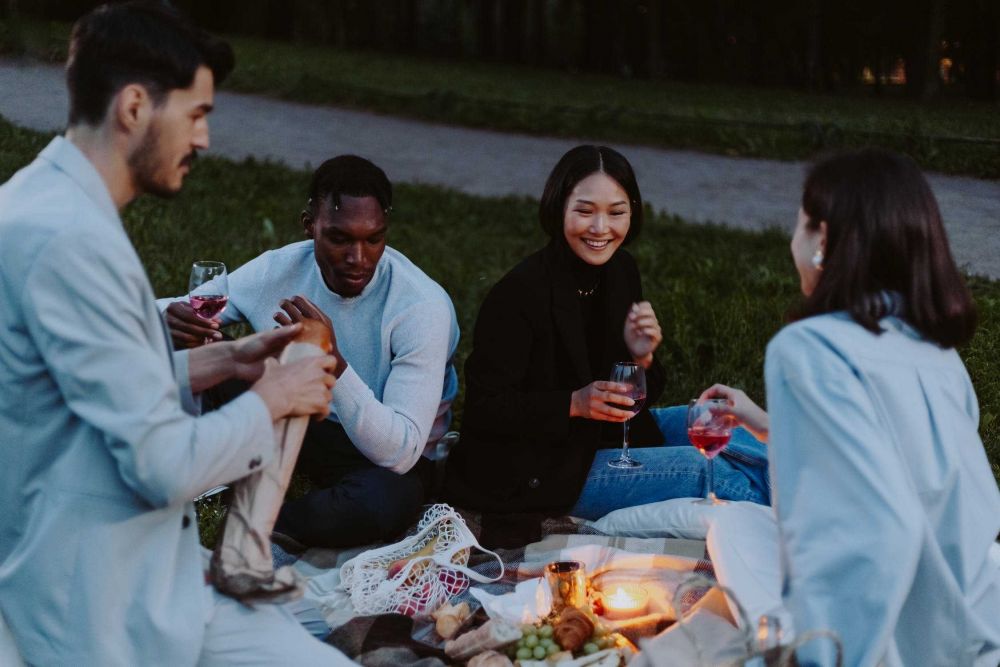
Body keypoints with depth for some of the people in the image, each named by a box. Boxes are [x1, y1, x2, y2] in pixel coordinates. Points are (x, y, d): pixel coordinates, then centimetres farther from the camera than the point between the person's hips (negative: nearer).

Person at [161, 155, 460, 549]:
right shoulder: (280, 270, -13)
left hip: (388, 458, -4)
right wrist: (170, 320, -33)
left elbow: (400, 452, -31)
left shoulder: (423, 306, -26)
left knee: (385, 498, -41)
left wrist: (334, 362, -45)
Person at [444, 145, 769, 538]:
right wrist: (575, 403, -30)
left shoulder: (621, 271, 0)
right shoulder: (518, 294, -23)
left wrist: (641, 358, -17)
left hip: (607, 432, 8)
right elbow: (484, 408, -20)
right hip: (542, 468, -8)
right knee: (709, 473, -13)